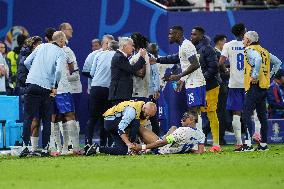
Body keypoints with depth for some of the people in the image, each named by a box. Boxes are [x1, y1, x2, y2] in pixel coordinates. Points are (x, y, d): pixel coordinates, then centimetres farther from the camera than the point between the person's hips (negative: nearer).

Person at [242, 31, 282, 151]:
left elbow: (258, 59, -29)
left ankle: (248, 144, -21)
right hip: (264, 86, 9)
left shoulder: (250, 50, -8)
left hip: (254, 86, -9)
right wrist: (270, 75, 21)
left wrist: (255, 76, -22)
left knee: (247, 115, -12)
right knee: (262, 116, 13)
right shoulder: (264, 51, 18)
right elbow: (277, 62, 26)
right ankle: (263, 144, 15)